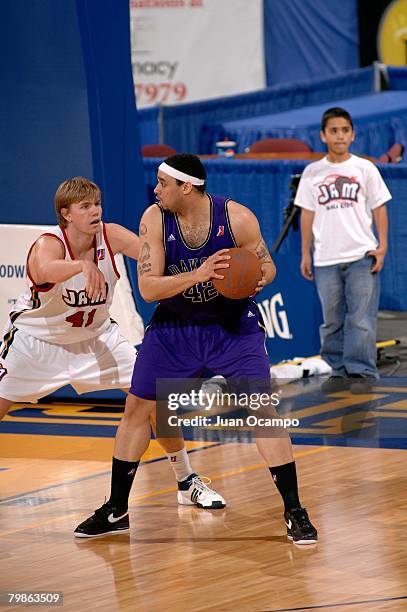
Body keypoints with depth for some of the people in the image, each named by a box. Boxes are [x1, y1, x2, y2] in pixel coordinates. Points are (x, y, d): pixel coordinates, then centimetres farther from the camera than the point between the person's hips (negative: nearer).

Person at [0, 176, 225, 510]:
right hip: (38, 341, -4)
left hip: (96, 336, 4)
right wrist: (82, 265, -74)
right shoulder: (48, 244, -30)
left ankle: (186, 481, 10)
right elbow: (44, 271, -54)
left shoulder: (112, 236, -18)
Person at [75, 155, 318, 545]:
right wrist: (198, 275, -33)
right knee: (136, 409, 5)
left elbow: (266, 266, -5)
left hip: (233, 325, -2)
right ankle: (117, 510, 21)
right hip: (174, 326, 2)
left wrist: (259, 279, -29)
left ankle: (294, 512, -6)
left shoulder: (237, 218, -19)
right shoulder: (154, 220, -15)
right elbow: (147, 288, -19)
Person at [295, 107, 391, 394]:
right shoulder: (312, 172, 7)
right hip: (326, 260, 2)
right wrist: (305, 254, 9)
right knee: (332, 321, 5)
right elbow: (307, 214, 11)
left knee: (361, 318, -7)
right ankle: (339, 371, 13)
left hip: (362, 257, -2)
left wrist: (382, 246, -3)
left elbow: (379, 209, 5)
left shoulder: (365, 168, 4)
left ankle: (362, 372, -2)